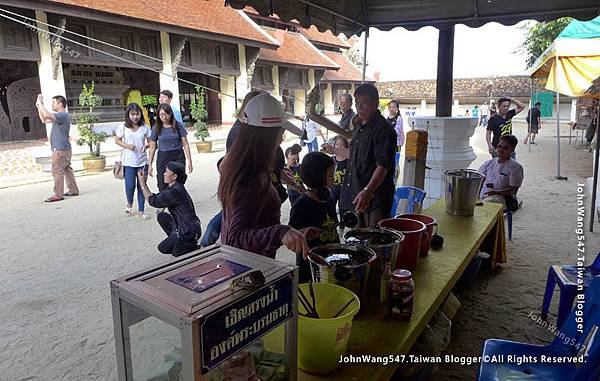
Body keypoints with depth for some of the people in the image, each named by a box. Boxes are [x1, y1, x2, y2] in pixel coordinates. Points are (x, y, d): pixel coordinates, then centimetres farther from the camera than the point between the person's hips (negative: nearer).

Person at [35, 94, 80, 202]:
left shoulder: (63, 115, -15)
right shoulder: (59, 116, 17)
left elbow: (46, 115, -29)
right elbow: (44, 120, 25)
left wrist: (40, 103, -16)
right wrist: (38, 107, 17)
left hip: (60, 149, -10)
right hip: (64, 149, 10)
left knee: (57, 171, -7)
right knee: (67, 170, 13)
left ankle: (58, 195, -4)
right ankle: (73, 190, 19)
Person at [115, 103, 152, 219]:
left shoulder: (144, 127, -1)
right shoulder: (123, 127, -3)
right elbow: (117, 140, 7)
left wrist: (145, 146, -16)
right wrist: (126, 145, -12)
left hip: (142, 161, 1)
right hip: (128, 162, -1)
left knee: (141, 186, 5)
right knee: (130, 186, -2)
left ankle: (141, 210, 18)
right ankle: (129, 203, 30)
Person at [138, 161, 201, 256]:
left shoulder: (175, 191, -23)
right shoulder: (173, 188, 8)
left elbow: (153, 201, -15)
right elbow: (156, 197, 11)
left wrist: (142, 183, -9)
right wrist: (144, 183, 7)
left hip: (189, 231, -9)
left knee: (163, 248, 1)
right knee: (161, 216, 10)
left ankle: (192, 245, 2)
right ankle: (176, 240, 15)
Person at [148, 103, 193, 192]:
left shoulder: (178, 125, -2)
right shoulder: (156, 128, 2)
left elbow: (185, 144, 1)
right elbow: (152, 147, 7)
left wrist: (189, 161, -3)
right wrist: (150, 165, 4)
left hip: (178, 157, -1)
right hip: (163, 157, 1)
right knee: (162, 187, 3)